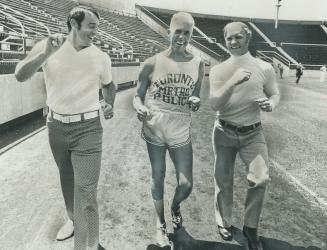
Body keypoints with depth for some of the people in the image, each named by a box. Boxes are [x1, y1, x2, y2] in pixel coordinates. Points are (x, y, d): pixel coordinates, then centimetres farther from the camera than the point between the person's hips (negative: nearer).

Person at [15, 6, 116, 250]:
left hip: (87, 128, -2)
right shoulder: (46, 46, -5)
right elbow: (20, 76, -15)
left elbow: (108, 84, 15)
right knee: (67, 180, 22)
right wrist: (46, 53, -28)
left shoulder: (101, 58, -4)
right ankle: (73, 219, 48)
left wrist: (110, 104, -1)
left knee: (86, 193, -7)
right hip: (56, 126, 3)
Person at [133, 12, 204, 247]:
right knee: (158, 178, 13)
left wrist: (196, 102, -16)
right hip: (154, 130, -1)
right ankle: (160, 224, 38)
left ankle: (175, 206, 44)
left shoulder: (198, 64, 0)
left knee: (186, 184, 5)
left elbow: (195, 100, 8)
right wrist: (139, 108, -22)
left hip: (181, 131, 2)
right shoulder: (152, 63, -7)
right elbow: (138, 96, 0)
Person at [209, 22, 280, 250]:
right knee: (223, 181, 10)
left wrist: (271, 104, -14)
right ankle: (224, 222, 35)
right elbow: (215, 104, -14)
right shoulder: (218, 70, -5)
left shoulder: (265, 68, -3)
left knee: (261, 179, -15)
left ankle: (251, 228, 11)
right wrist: (233, 82, -28)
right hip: (224, 132, 0)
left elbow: (275, 94, 10)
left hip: (253, 133, 0)